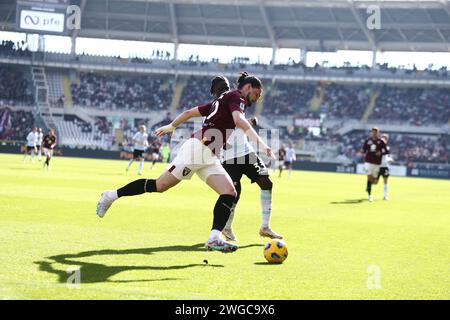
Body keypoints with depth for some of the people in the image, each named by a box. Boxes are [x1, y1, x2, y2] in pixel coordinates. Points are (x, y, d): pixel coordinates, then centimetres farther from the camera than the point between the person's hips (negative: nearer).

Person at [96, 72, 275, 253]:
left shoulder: (221, 100, 24)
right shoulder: (236, 97, -3)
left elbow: (190, 112, 28)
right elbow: (239, 120, -25)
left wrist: (171, 126, 39)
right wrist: (261, 143, -30)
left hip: (209, 158, 10)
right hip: (198, 149, -10)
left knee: (230, 193, -8)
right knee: (159, 186, -5)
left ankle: (214, 239, -18)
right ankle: (112, 195, 9)